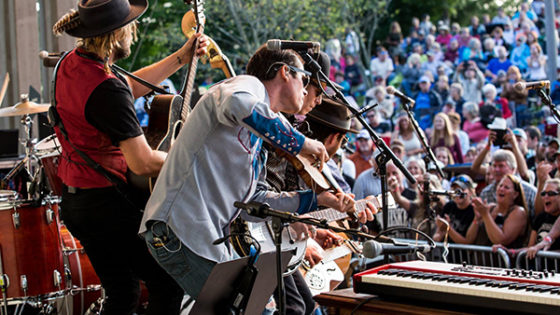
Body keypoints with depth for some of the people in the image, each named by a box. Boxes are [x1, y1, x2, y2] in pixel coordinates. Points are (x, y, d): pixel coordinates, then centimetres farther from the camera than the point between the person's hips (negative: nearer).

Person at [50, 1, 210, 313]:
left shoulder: (71, 62, 3)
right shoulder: (107, 90, -26)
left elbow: (131, 86, 19)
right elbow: (143, 163, -25)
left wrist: (183, 56, 16)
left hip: (75, 202, 10)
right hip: (108, 205, -10)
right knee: (169, 285, 4)